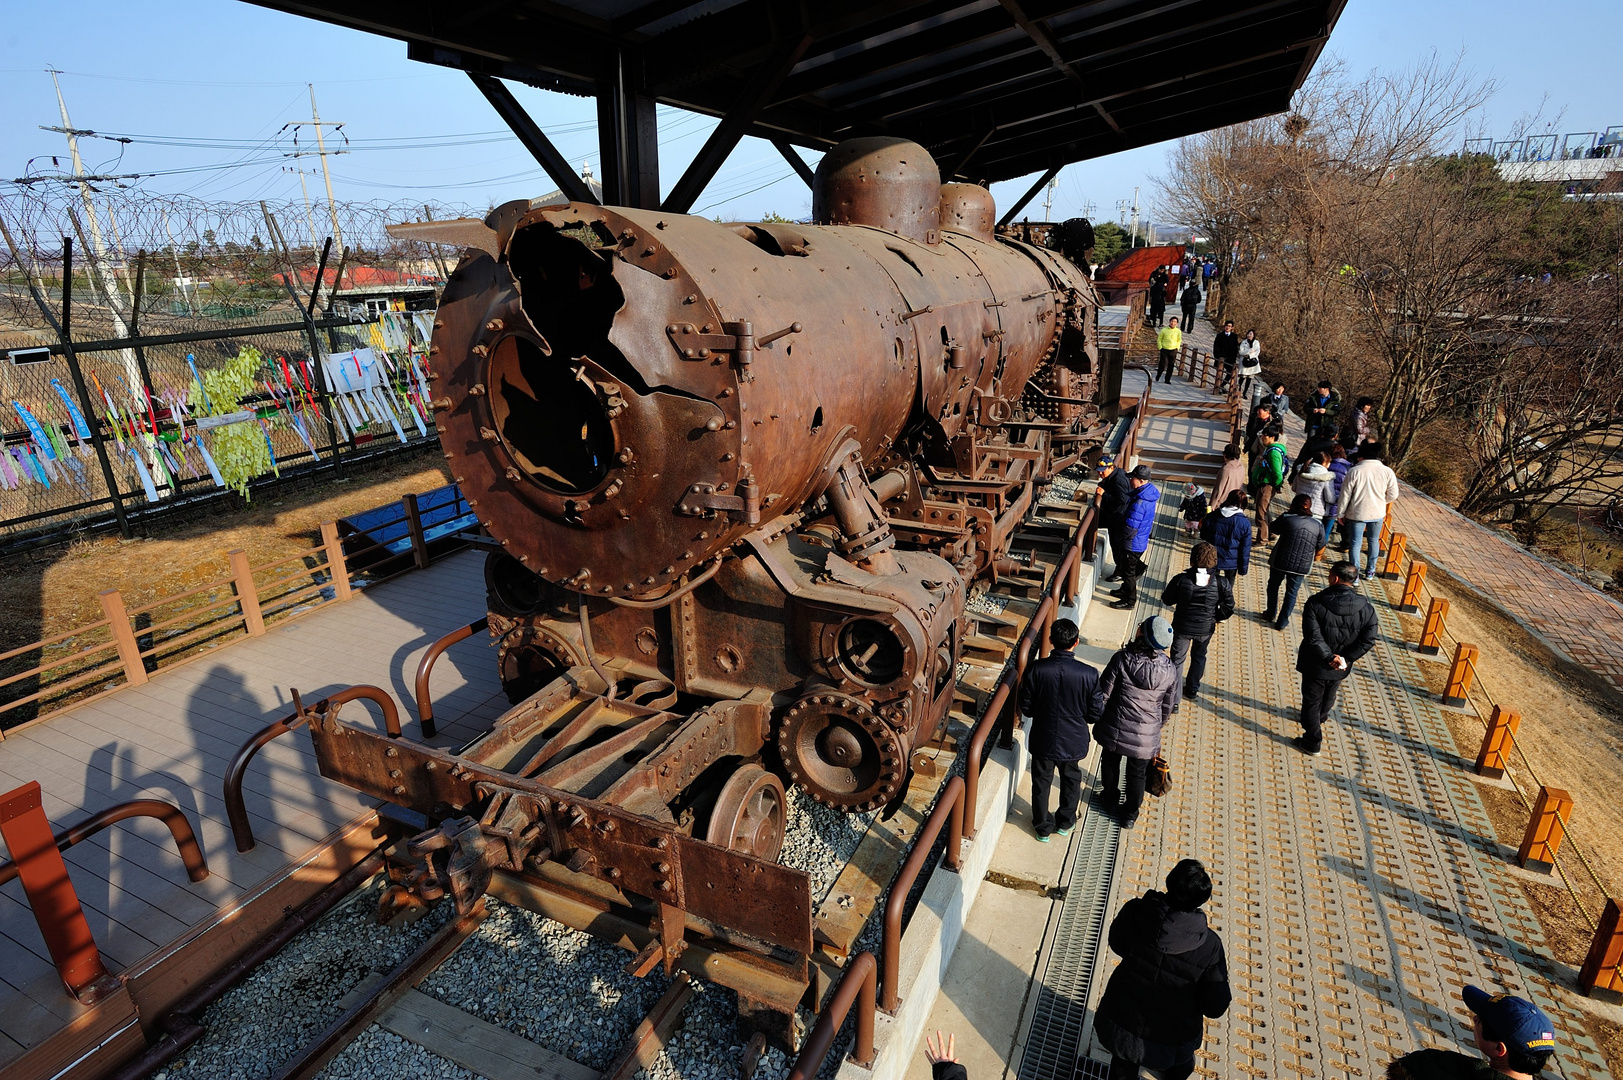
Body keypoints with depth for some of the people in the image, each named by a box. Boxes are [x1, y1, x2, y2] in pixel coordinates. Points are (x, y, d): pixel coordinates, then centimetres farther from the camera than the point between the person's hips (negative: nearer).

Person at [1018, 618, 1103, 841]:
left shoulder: (1035, 669, -23)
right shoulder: (1089, 674, -23)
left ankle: (1043, 827, 40)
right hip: (1073, 740, 1)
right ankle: (1066, 822, 47)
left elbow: (1026, 709, -13)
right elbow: (1095, 714, -12)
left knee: (1041, 783, 22)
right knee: (1071, 781, 28)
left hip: (1043, 739, 0)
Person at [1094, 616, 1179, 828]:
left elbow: (1103, 694, -14)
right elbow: (1168, 707, 0)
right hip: (1146, 735, 1)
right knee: (1137, 774, 21)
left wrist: (1097, 720, 3)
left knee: (1110, 763, 25)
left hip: (1115, 728, -1)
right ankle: (1129, 814, 38)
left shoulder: (1122, 659, -22)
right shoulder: (1169, 670, -13)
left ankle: (1109, 799, 48)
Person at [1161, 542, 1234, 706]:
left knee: (1177, 659, 13)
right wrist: (1216, 618, 10)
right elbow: (1229, 607, -8)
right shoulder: (1222, 583, -19)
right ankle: (1192, 690, 45)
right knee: (1198, 657, 27)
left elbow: (1167, 600, -7)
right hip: (1206, 628, 2)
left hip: (1182, 627, -2)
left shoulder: (1180, 580, -22)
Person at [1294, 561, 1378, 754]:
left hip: (1315, 666, -4)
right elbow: (1367, 641, -14)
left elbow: (1313, 637, -27)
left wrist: (1329, 657, -17)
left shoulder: (1315, 602, -22)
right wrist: (1346, 659, -12)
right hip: (1340, 669, 4)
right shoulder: (1366, 609, -12)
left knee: (1311, 702, 13)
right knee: (1328, 698, 30)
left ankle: (1312, 743, 22)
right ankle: (1318, 721, 56)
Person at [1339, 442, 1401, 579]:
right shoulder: (1387, 472, -6)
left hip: (1357, 513, -3)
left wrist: (1342, 513, 2)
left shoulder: (1354, 471, -13)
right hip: (1378, 514, 3)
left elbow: (1345, 494, -9)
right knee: (1374, 540, 21)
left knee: (1355, 542, 7)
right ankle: (1370, 570, 31)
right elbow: (1393, 495, 0)